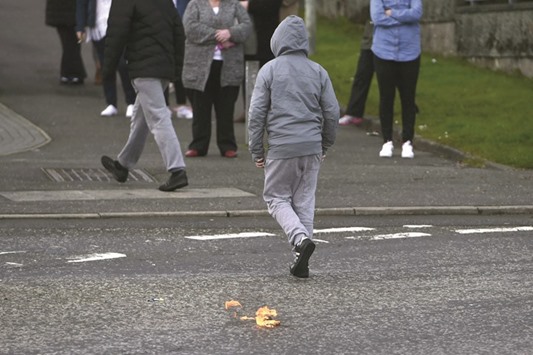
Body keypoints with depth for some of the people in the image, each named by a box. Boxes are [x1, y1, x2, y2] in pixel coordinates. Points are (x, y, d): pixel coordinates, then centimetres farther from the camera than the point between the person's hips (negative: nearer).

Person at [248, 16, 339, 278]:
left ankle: (300, 237, -15)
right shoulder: (318, 72, 6)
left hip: (281, 148, -3)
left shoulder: (269, 70, -3)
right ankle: (301, 262, 9)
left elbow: (257, 113, -4)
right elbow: (332, 112, 8)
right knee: (305, 201, 10)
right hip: (312, 147, 3)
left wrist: (256, 151, 4)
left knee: (276, 197, 10)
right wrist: (325, 146, 21)